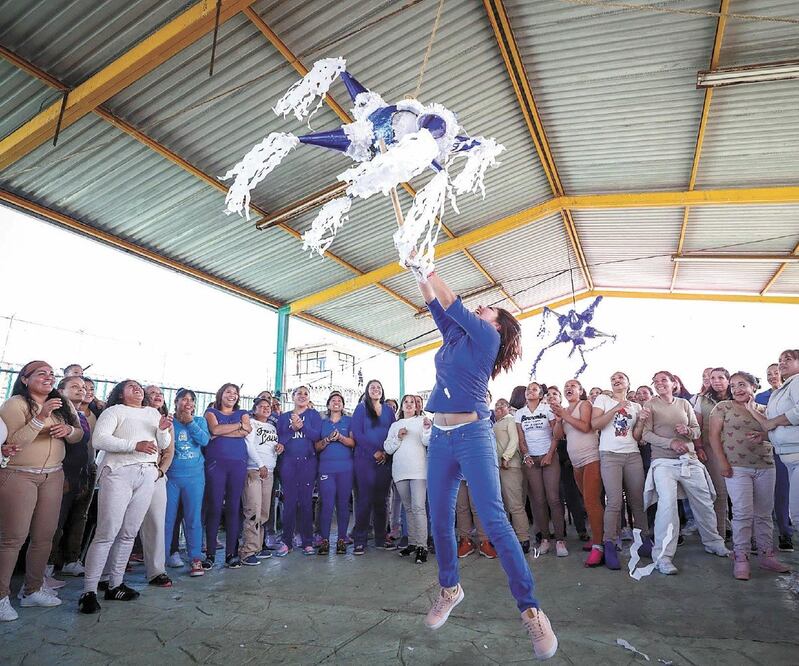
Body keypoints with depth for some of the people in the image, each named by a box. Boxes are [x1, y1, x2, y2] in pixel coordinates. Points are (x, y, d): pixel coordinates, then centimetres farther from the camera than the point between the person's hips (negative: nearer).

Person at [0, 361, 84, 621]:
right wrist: (40, 418, -26)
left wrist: (68, 430, -9)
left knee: (45, 536, 9)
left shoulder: (61, 405, 8)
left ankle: (32, 590, 23)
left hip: (53, 476, 6)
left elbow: (79, 435, 12)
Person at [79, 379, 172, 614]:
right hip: (119, 473, -5)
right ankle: (89, 591, 4)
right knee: (107, 533, -6)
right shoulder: (115, 411, 4)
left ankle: (115, 585, 17)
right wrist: (134, 445, -18)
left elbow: (164, 445, 16)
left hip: (147, 475, 5)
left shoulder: (153, 413, 18)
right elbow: (98, 439, -10)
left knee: (129, 533, 7)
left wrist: (162, 430, -6)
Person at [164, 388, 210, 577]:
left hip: (194, 476, 1)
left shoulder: (199, 421, 7)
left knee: (193, 518, 4)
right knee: (167, 518, 5)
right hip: (170, 476, -1)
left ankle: (195, 559, 13)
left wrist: (190, 421, -12)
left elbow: (205, 440, -8)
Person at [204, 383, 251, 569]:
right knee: (214, 507, -3)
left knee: (234, 507, 3)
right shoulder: (211, 412, 13)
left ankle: (231, 553, 9)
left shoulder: (242, 413, 18)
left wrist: (222, 433, -7)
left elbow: (247, 430, -3)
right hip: (215, 463, -2)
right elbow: (215, 429, -8)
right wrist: (239, 425, -4)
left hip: (238, 463, 2)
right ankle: (210, 554, 7)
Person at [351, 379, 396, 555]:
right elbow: (357, 434, -5)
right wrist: (374, 452, -12)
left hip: (385, 460, 3)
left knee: (381, 499, 7)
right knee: (364, 499, -4)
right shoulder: (361, 409, 3)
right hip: (365, 459, -3)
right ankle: (360, 540, 3)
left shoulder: (388, 411, 13)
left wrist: (386, 452, -6)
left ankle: (381, 538, 16)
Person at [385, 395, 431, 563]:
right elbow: (388, 448, 11)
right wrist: (398, 437, -5)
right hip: (400, 471, 4)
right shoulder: (395, 425, 17)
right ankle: (412, 543, 19)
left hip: (418, 470, -4)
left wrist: (427, 428, -21)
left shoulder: (422, 420, 8)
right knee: (408, 508, 11)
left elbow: (428, 442, -3)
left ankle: (422, 546, -9)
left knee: (418, 507, -12)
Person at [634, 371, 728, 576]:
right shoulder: (650, 405, 2)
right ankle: (663, 556, -16)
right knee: (667, 503, -20)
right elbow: (646, 434, -6)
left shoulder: (684, 403, 13)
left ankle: (713, 543, 37)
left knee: (705, 503, 12)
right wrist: (671, 443, -18)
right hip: (664, 462, -4)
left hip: (690, 460, 5)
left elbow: (697, 429, 14)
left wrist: (688, 431, -9)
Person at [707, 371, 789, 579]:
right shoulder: (723, 407, 1)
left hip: (765, 466, 4)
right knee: (743, 512, -8)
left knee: (764, 513, 10)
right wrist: (722, 462, -11)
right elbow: (713, 435, -3)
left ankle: (767, 556, 21)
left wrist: (762, 436, -6)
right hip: (737, 467, -4)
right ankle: (740, 559, -1)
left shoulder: (763, 410, 13)